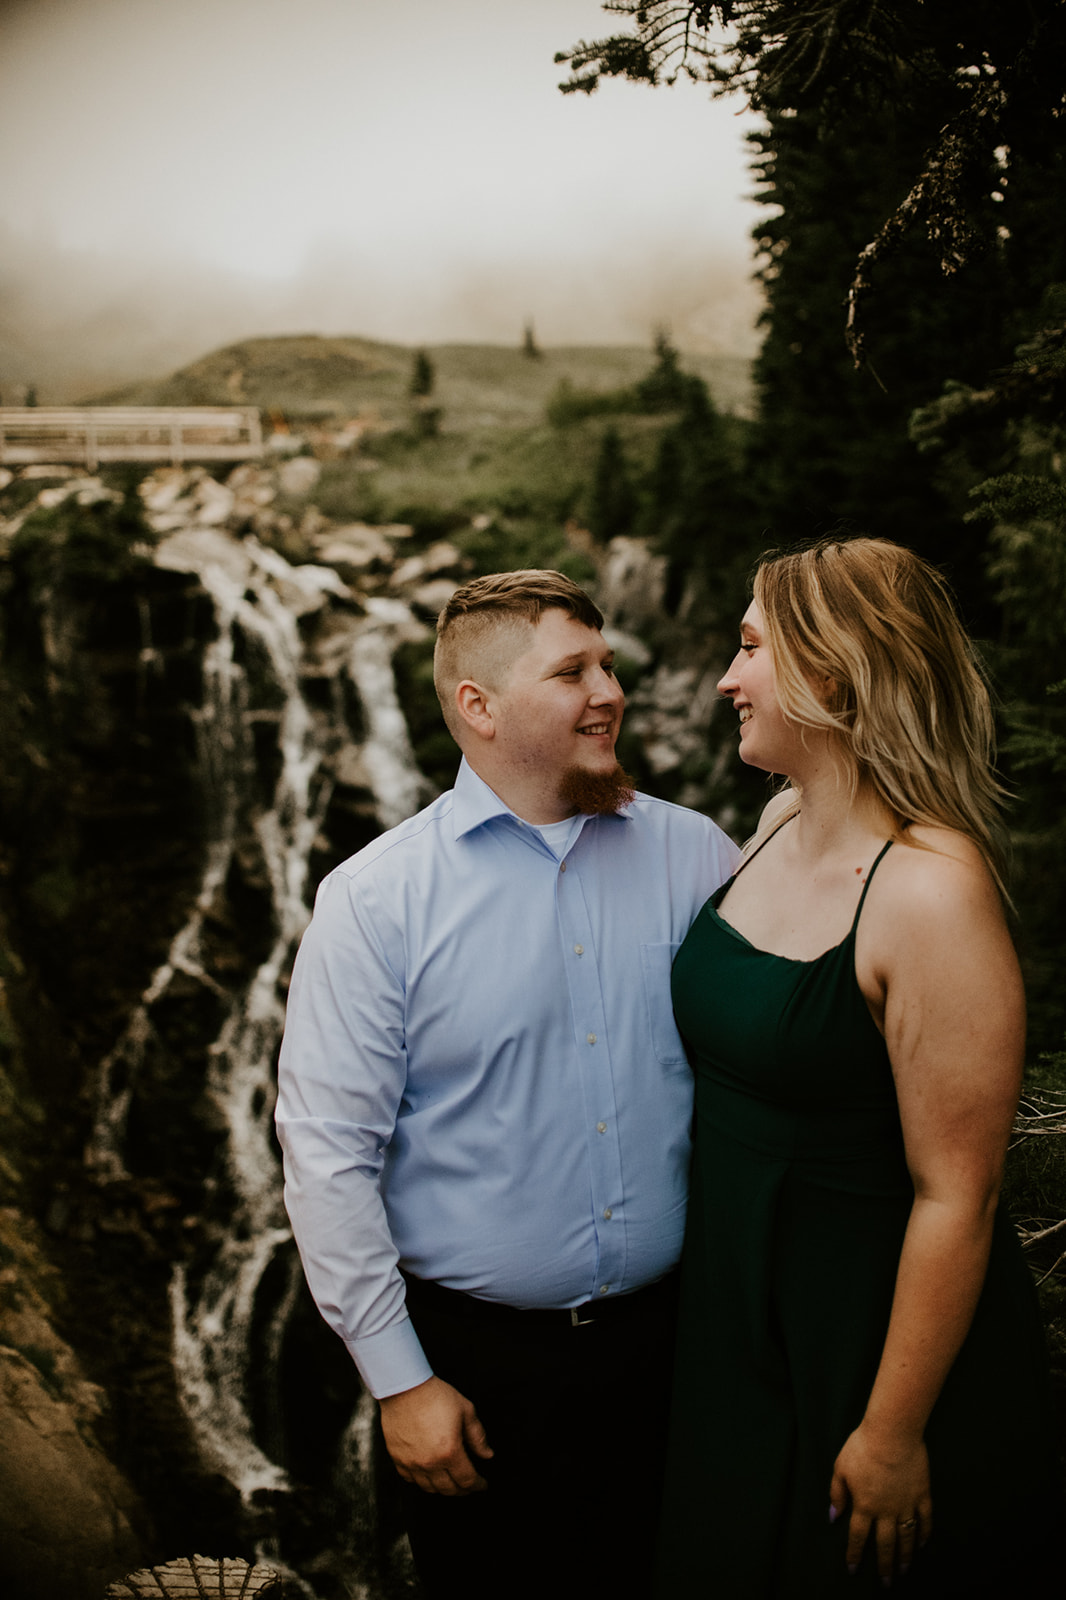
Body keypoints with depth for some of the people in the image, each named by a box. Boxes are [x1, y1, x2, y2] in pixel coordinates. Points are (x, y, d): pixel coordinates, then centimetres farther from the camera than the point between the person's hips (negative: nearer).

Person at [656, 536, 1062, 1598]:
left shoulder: (932, 892, -27)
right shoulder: (783, 821, -2)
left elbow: (954, 1196, -24)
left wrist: (893, 1434, -17)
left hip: (868, 1322, -7)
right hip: (736, 1305, 7)